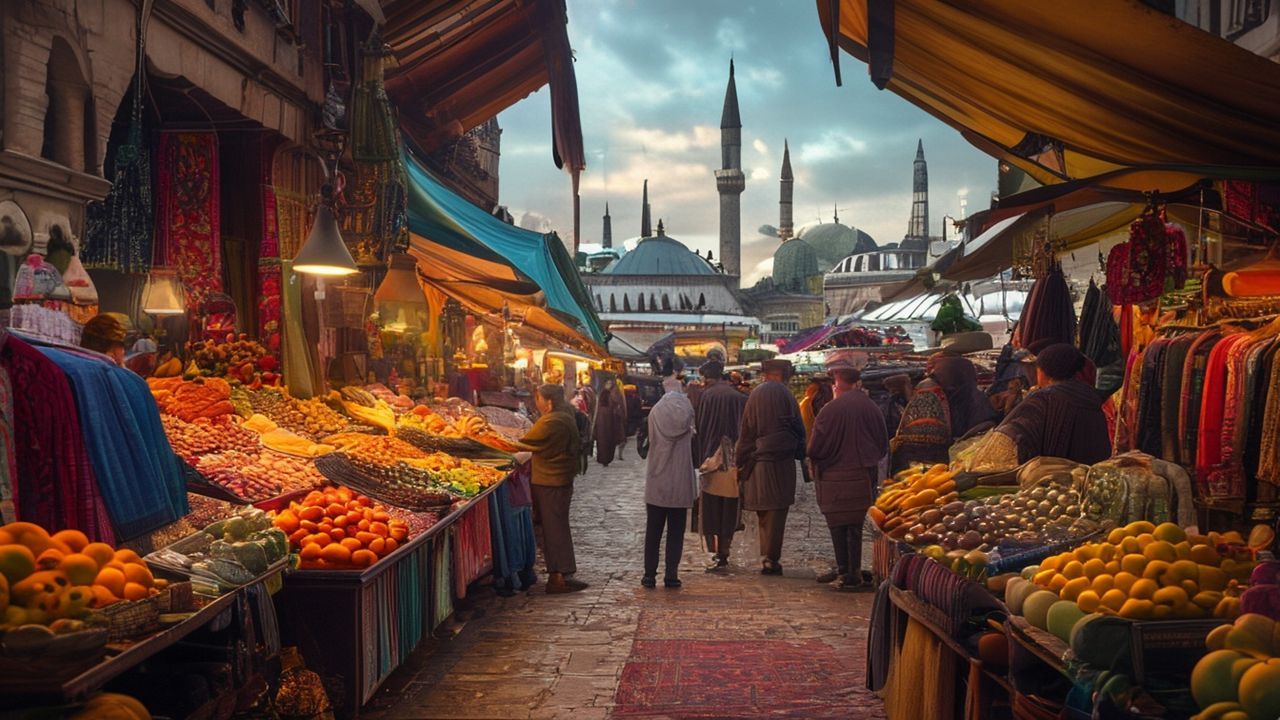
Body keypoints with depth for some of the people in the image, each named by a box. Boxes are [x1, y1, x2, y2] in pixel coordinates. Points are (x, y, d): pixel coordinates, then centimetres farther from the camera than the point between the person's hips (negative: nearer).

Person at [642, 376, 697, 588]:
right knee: (676, 531, 8)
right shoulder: (687, 410, -7)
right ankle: (671, 575, 4)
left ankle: (650, 574, 9)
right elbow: (692, 440, 0)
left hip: (657, 481, 0)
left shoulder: (656, 411, -6)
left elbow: (650, 441, 0)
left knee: (653, 531, 9)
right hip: (681, 483, 0)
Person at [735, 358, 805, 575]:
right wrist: (800, 455, 10)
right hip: (781, 461, -4)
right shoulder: (784, 395, -6)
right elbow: (798, 428, -3)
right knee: (777, 510, 0)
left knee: (763, 511, 15)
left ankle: (766, 556, 19)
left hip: (756, 461, 4)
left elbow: (745, 432, 8)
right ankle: (771, 559, 0)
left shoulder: (754, 395, 6)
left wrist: (740, 462, 13)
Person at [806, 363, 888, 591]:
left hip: (836, 477, -6)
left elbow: (814, 448, -11)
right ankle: (852, 570, 19)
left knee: (839, 525, 3)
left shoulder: (830, 410, -15)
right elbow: (883, 445, 11)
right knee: (855, 525, 13)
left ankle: (848, 573, 6)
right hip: (864, 476, 6)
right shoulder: (871, 408, 4)